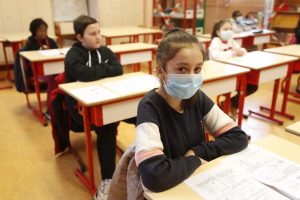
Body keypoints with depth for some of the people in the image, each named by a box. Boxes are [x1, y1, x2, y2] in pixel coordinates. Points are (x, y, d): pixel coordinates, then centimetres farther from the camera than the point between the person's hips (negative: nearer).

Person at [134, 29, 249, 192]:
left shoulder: (197, 98, -6)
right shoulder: (149, 107, -22)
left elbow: (239, 137, -3)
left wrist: (197, 152, -15)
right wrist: (194, 160, -18)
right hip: (167, 191, -4)